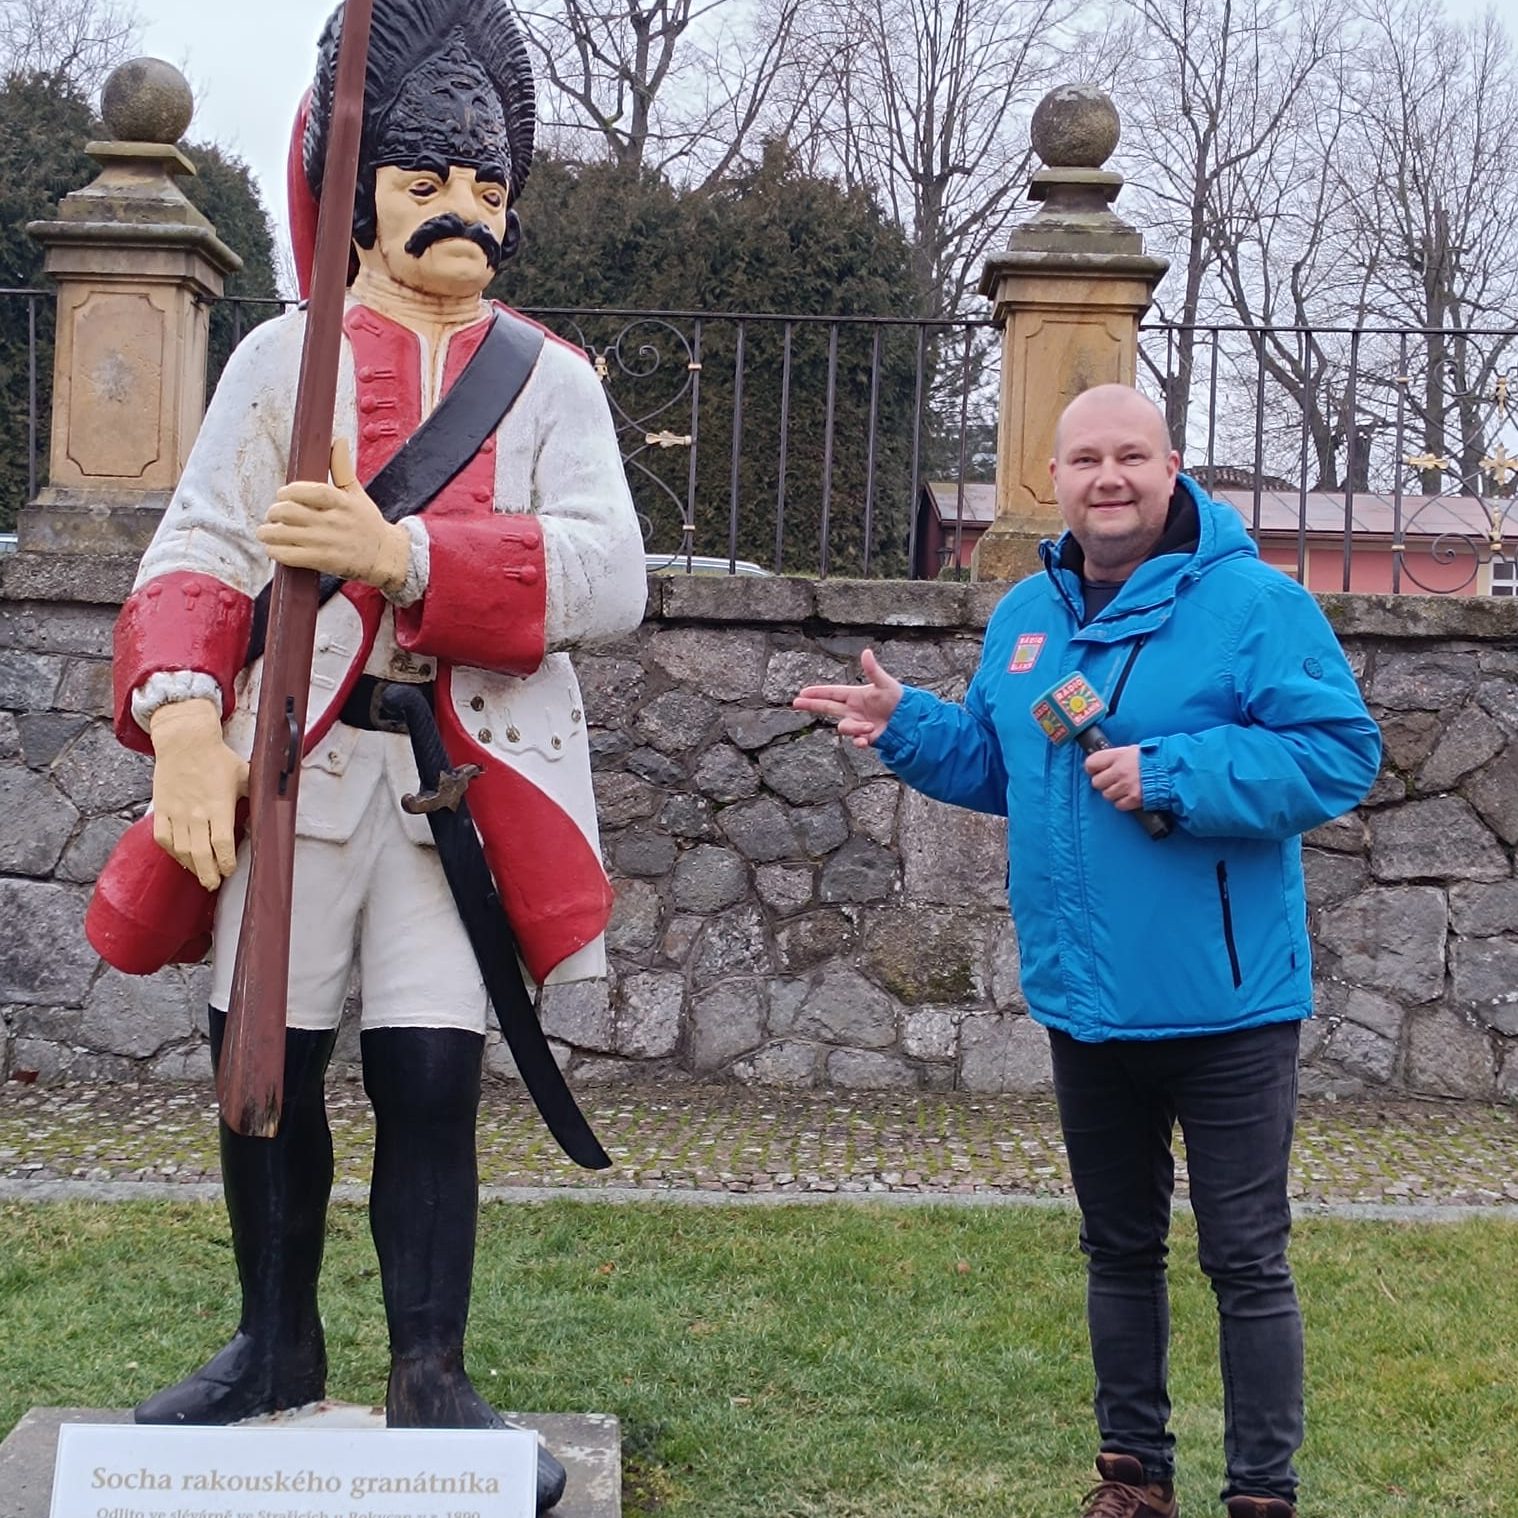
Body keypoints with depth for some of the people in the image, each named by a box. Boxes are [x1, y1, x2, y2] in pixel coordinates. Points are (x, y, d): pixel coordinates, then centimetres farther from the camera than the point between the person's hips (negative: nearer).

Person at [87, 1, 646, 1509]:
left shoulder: (551, 381, 6)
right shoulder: (278, 357, 7)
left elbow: (605, 578, -9)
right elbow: (197, 553, -3)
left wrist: (400, 552, -22)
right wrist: (180, 714, -23)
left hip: (467, 772, -1)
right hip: (292, 758, 1)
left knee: (430, 1075, -1)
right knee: (267, 1059, 8)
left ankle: (429, 1379, 16)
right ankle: (277, 1343, 29)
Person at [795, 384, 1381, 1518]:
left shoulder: (1253, 603, -12)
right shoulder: (1026, 616, 9)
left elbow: (1340, 752, -20)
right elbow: (997, 766, 18)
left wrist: (1173, 774, -25)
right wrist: (906, 726, 2)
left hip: (1224, 1002, -6)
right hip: (1087, 1001, 6)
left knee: (1246, 1259, 3)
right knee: (1119, 1247, 18)